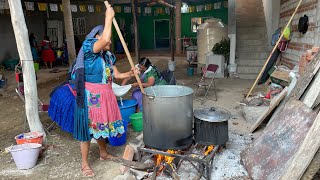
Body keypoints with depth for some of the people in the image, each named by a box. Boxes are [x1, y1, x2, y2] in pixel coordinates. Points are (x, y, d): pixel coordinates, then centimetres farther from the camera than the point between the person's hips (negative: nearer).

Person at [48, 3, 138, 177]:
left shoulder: (107, 56, 10)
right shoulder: (89, 49, -13)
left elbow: (117, 75, 10)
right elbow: (104, 40, -32)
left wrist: (130, 73, -8)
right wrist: (108, 17, -22)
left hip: (105, 95, 7)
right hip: (90, 96, -7)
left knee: (101, 124, 19)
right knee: (88, 127, 2)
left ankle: (103, 153, 39)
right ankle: (84, 163, 15)